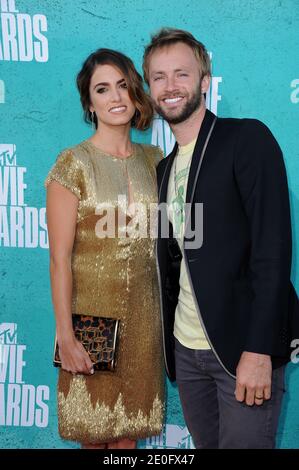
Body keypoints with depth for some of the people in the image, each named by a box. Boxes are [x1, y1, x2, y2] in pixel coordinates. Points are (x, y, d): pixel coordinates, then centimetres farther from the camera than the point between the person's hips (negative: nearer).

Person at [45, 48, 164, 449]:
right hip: (94, 315, -4)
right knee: (95, 433, 9)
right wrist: (65, 337, -14)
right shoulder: (73, 165, -9)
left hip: (143, 315, 4)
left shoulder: (154, 160, 6)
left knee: (130, 431, 13)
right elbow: (60, 258, -11)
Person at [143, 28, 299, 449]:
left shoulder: (248, 139, -8)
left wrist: (258, 350, -20)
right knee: (206, 444, 15)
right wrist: (169, 342, 10)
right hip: (187, 350, 6)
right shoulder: (166, 168, 14)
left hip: (243, 347, -6)